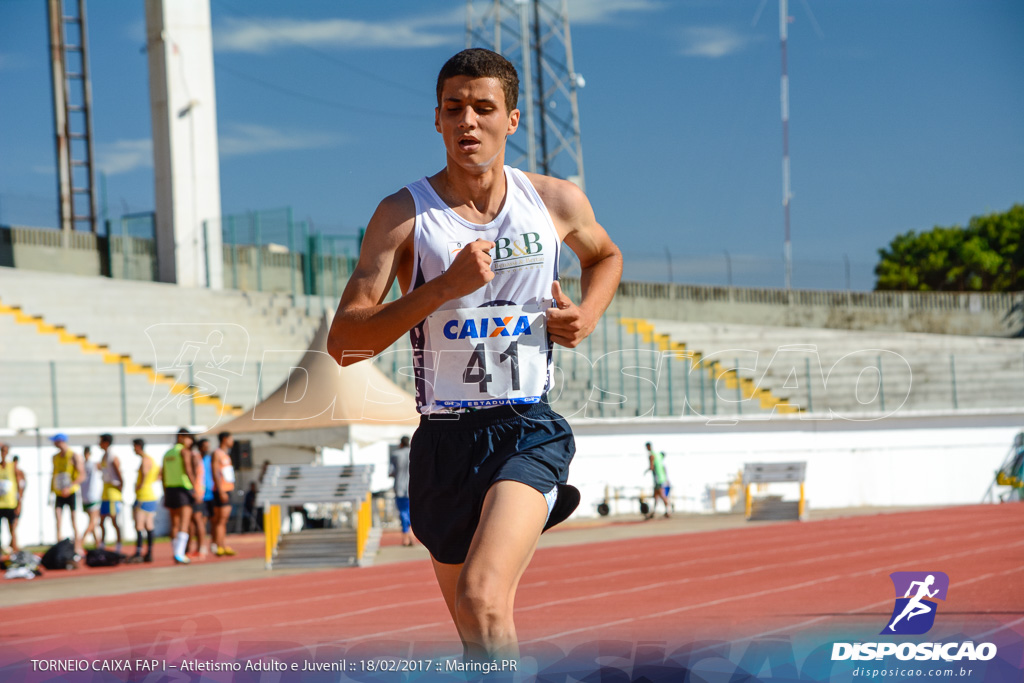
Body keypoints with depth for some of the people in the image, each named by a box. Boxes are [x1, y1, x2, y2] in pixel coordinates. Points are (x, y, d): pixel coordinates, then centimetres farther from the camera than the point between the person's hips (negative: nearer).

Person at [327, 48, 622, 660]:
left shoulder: (558, 202, 3)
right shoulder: (405, 214, -4)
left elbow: (606, 255, 28)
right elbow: (344, 344, -11)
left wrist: (588, 314, 6)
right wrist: (443, 287, -21)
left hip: (529, 430, -1)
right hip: (445, 441, 1)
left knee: (482, 598, -26)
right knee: (477, 629, 14)